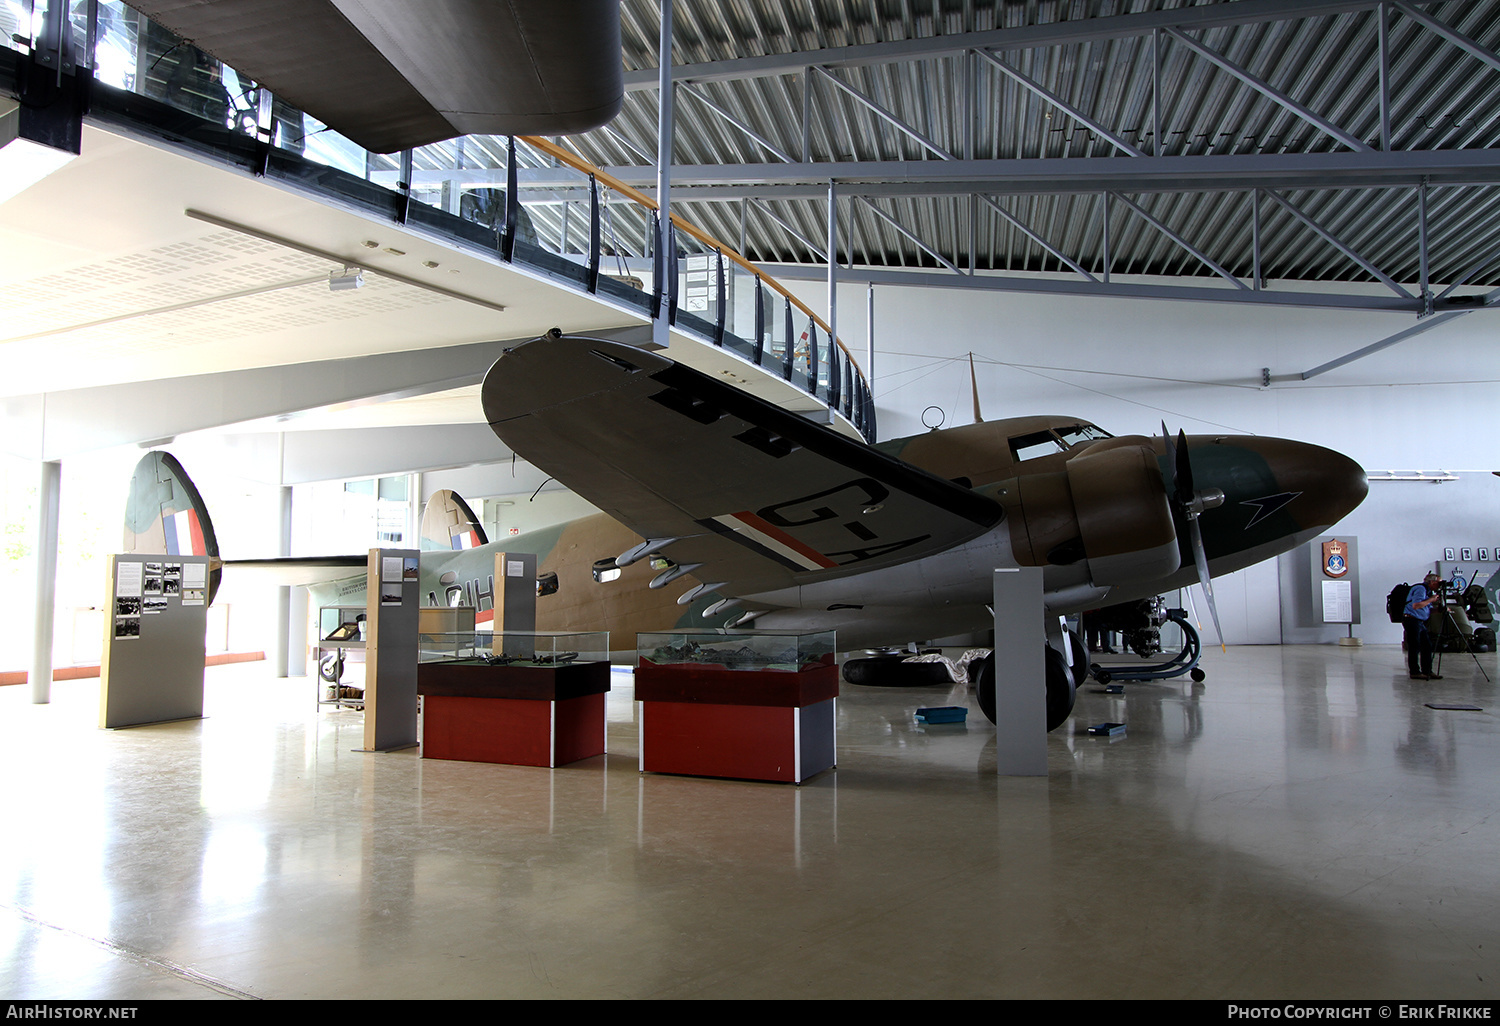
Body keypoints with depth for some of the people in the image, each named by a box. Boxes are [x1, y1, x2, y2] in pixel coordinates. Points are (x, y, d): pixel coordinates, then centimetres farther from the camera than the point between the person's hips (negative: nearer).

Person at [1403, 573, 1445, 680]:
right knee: (1414, 647, -6)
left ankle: (1427, 671, 14)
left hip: (1420, 622, 10)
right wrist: (1431, 599, -15)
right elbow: (1416, 605, -25)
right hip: (1412, 620, -10)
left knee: (1427, 646, 9)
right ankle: (1414, 672, -1)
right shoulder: (1421, 589, -12)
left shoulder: (1429, 591, 19)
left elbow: (1429, 610, 20)